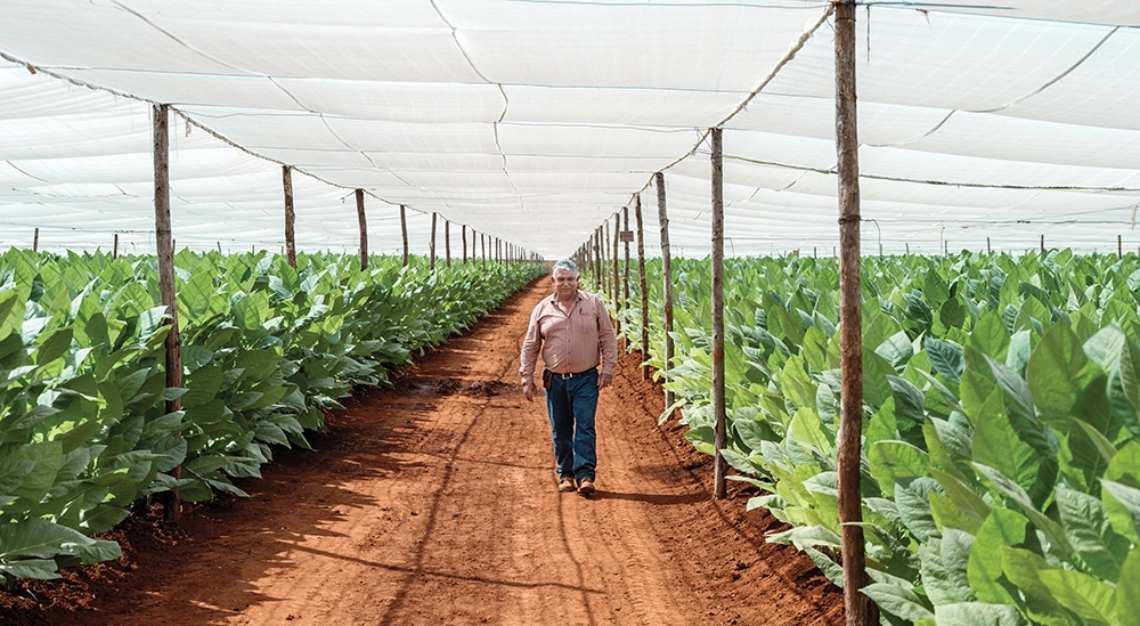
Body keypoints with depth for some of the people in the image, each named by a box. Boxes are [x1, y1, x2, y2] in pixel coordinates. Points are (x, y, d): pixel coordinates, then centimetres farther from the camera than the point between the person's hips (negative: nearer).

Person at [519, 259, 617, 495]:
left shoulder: (594, 304, 1)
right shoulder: (542, 309, 4)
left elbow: (608, 338, 3)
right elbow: (530, 347, 8)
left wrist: (608, 369, -4)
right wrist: (527, 379, 5)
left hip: (586, 379, -2)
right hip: (555, 380, 2)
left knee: (585, 426, -7)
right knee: (560, 430, 9)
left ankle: (585, 475, -7)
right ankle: (565, 474, 20)